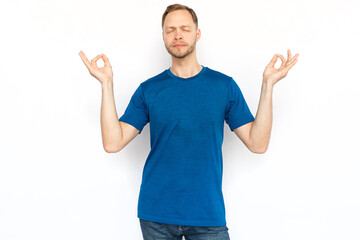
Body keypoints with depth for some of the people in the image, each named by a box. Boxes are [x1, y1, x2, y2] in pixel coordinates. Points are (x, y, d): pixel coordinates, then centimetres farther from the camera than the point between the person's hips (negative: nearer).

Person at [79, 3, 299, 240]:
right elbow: (113, 143, -6)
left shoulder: (224, 85, 0)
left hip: (208, 214, 0)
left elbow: (258, 143, -5)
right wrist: (106, 82, -10)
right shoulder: (148, 89, 1)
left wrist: (268, 84, -10)